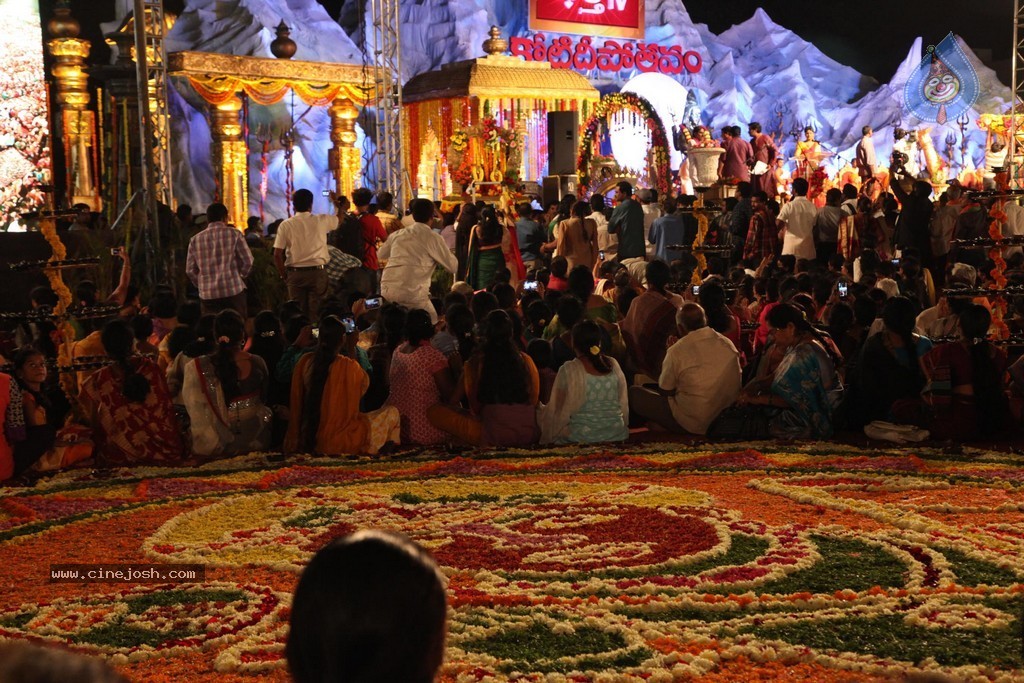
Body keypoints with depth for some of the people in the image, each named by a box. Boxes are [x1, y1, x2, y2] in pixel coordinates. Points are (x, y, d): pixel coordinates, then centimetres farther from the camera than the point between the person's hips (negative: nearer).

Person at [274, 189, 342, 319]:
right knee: (316, 312, 2)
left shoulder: (285, 225, -3)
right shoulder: (321, 221, -1)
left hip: (295, 274, 0)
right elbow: (339, 220, 22)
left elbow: (277, 254, -5)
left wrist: (283, 275, 7)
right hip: (317, 272, 0)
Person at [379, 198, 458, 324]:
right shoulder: (434, 238, 0)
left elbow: (381, 254, 33)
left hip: (387, 291, 5)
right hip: (413, 294, -5)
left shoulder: (398, 234, 15)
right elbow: (453, 267, 6)